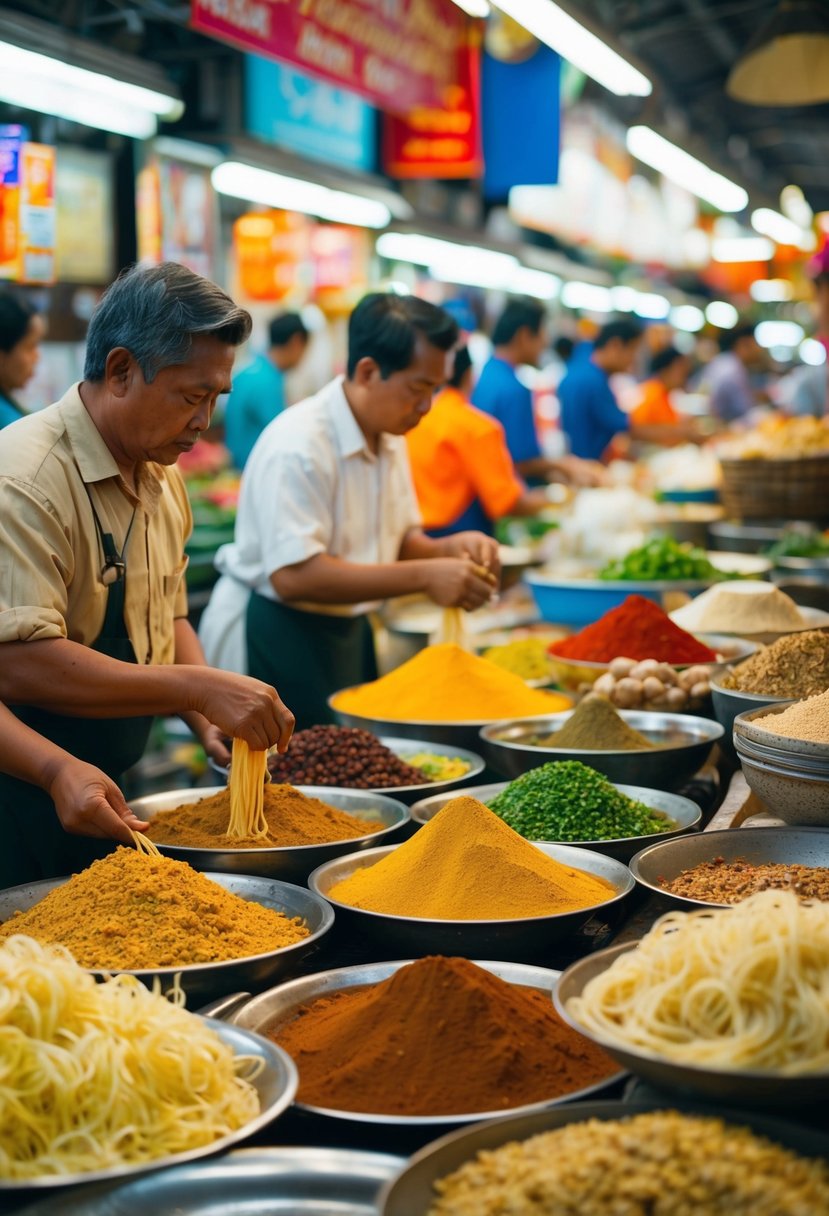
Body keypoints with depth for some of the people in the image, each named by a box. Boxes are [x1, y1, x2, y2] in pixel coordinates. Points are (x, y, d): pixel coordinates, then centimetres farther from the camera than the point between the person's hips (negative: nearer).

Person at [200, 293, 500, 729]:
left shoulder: (390, 437, 7)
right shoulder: (299, 444, -22)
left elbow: (401, 539, 15)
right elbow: (293, 575, -30)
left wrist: (449, 549, -8)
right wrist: (424, 576, -31)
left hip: (347, 634, 8)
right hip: (274, 639, -8)